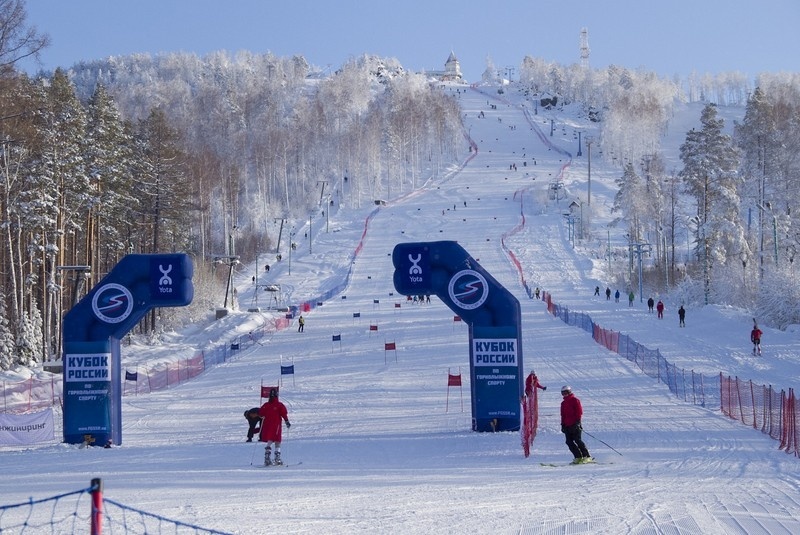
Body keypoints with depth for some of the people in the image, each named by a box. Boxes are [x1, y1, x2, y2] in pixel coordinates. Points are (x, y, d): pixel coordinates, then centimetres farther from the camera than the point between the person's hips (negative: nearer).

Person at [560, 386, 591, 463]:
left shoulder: (574, 400, -2)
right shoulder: (563, 403, 19)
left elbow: (579, 411, -8)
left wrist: (577, 421, -15)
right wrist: (563, 424, 16)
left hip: (575, 425, -7)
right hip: (567, 426, 7)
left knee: (577, 440, -13)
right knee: (569, 442, -2)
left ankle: (586, 456, -9)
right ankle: (578, 457, 3)